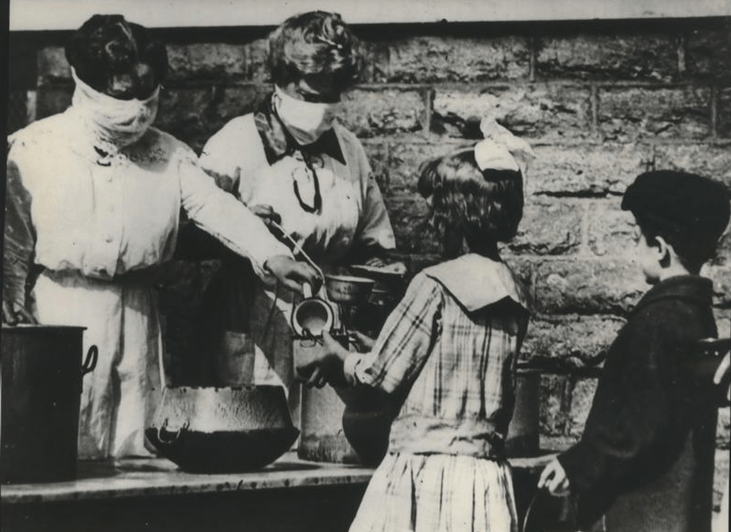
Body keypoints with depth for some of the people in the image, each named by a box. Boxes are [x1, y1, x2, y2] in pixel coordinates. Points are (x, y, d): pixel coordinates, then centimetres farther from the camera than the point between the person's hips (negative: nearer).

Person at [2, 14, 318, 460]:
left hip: (136, 310, 3)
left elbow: (218, 207, -5)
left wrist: (270, 255, -20)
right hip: (61, 307, -3)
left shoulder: (167, 155, 5)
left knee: (134, 436, 7)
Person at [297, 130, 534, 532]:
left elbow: (382, 373, -5)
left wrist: (339, 360, 18)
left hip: (429, 471, -6)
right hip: (487, 472, 6)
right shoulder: (513, 297, 8)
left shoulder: (434, 286, -11)